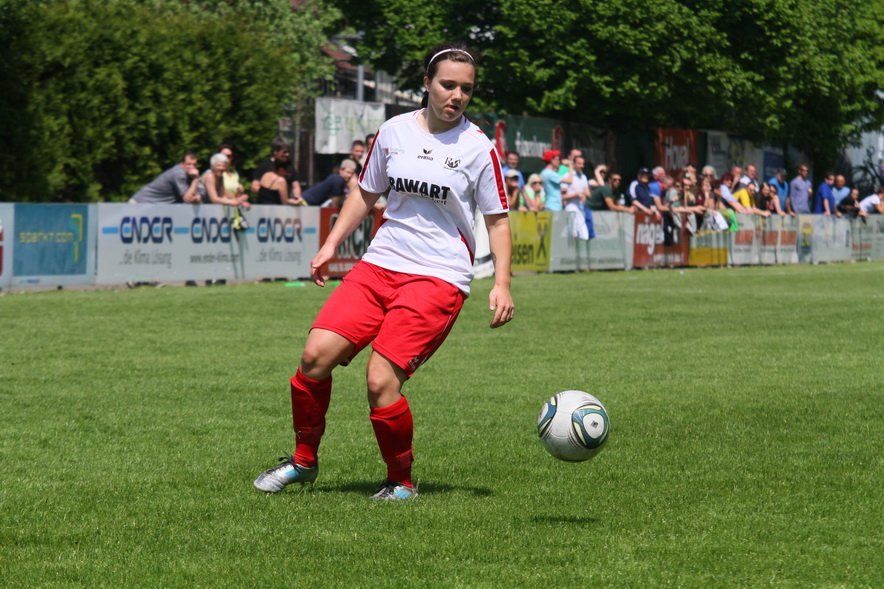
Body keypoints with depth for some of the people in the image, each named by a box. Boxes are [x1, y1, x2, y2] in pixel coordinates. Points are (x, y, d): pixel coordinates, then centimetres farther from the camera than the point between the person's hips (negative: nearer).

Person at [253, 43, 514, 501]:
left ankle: (401, 482, 5)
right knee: (316, 355, -11)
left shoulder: (477, 147, -3)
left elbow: (497, 221, 3)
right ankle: (303, 460, 10)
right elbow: (366, 193, 21)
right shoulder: (393, 132, 7)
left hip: (439, 278, -4)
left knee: (381, 382, -17)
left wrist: (501, 284, -7)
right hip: (381, 263, 4)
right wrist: (331, 244, 13)